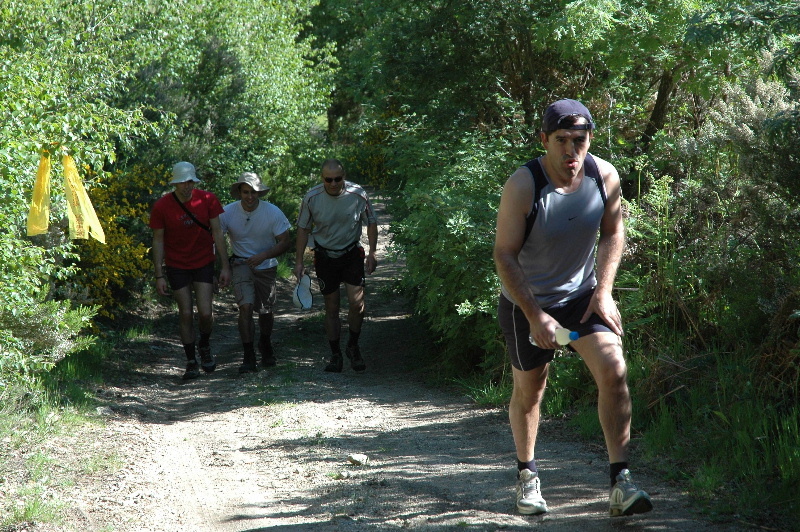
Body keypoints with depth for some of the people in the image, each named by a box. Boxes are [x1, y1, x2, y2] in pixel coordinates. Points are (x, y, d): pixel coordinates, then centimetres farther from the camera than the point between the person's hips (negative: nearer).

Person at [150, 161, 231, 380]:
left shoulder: (207, 200, -8)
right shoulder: (161, 207, -10)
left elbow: (217, 233, -1)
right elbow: (158, 241, -4)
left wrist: (225, 266, -3)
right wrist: (159, 275, -7)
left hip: (203, 263, 0)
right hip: (177, 267, 0)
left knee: (205, 313, -8)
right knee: (186, 314, -2)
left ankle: (205, 347, 23)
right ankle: (191, 362, 10)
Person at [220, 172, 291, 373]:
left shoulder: (272, 212, -15)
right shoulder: (228, 212, -15)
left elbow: (285, 242, -11)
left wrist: (264, 255, -27)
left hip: (266, 266, 1)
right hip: (241, 264, -1)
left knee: (266, 311, 13)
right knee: (245, 306, -19)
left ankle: (265, 346, 44)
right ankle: (249, 358, -15)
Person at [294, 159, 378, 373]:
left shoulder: (357, 194, -12)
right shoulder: (311, 198, -11)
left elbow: (371, 223, 2)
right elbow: (303, 229, 2)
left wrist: (372, 253, -3)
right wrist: (299, 262, 1)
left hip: (352, 253, -1)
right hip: (325, 256, 1)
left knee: (357, 302, -13)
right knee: (331, 308, 4)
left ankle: (353, 347, 9)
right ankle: (335, 355, 15)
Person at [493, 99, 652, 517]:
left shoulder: (605, 177, -11)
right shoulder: (523, 186, -23)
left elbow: (613, 233, 6)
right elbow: (504, 254, -19)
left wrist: (603, 291, -6)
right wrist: (535, 316, -22)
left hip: (582, 294, 3)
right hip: (527, 302, -2)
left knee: (614, 370, -17)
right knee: (529, 390, 10)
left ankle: (620, 483, -14)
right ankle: (527, 475, 35)